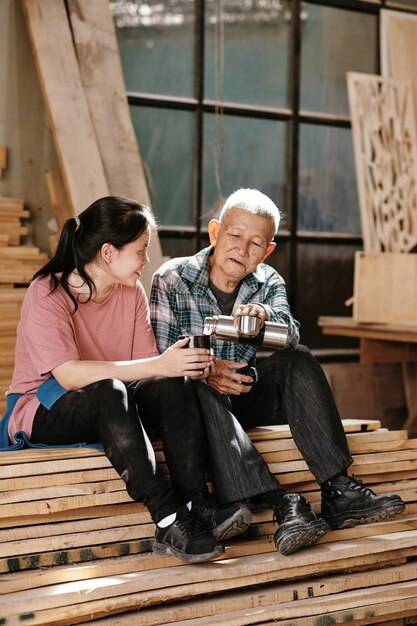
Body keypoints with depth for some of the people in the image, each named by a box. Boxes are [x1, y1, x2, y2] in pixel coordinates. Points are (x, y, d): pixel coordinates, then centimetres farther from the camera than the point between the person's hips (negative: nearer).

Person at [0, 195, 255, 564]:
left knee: (173, 387, -24)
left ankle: (197, 505, -33)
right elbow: (69, 375, -29)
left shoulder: (132, 292, 5)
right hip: (44, 415, -5)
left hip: (113, 409, 6)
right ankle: (169, 521, -41)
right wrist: (159, 365, -34)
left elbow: (143, 366, -2)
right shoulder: (48, 293, -15)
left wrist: (190, 365, -24)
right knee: (109, 391, -37)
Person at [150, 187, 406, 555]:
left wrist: (267, 315, -42)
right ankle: (281, 504, -47)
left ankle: (338, 490, -32)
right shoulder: (172, 279, -5)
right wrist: (205, 371, -32)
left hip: (244, 395, 3)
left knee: (297, 360, -22)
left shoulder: (269, 283, 3)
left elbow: (290, 336, -18)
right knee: (197, 389, -37)